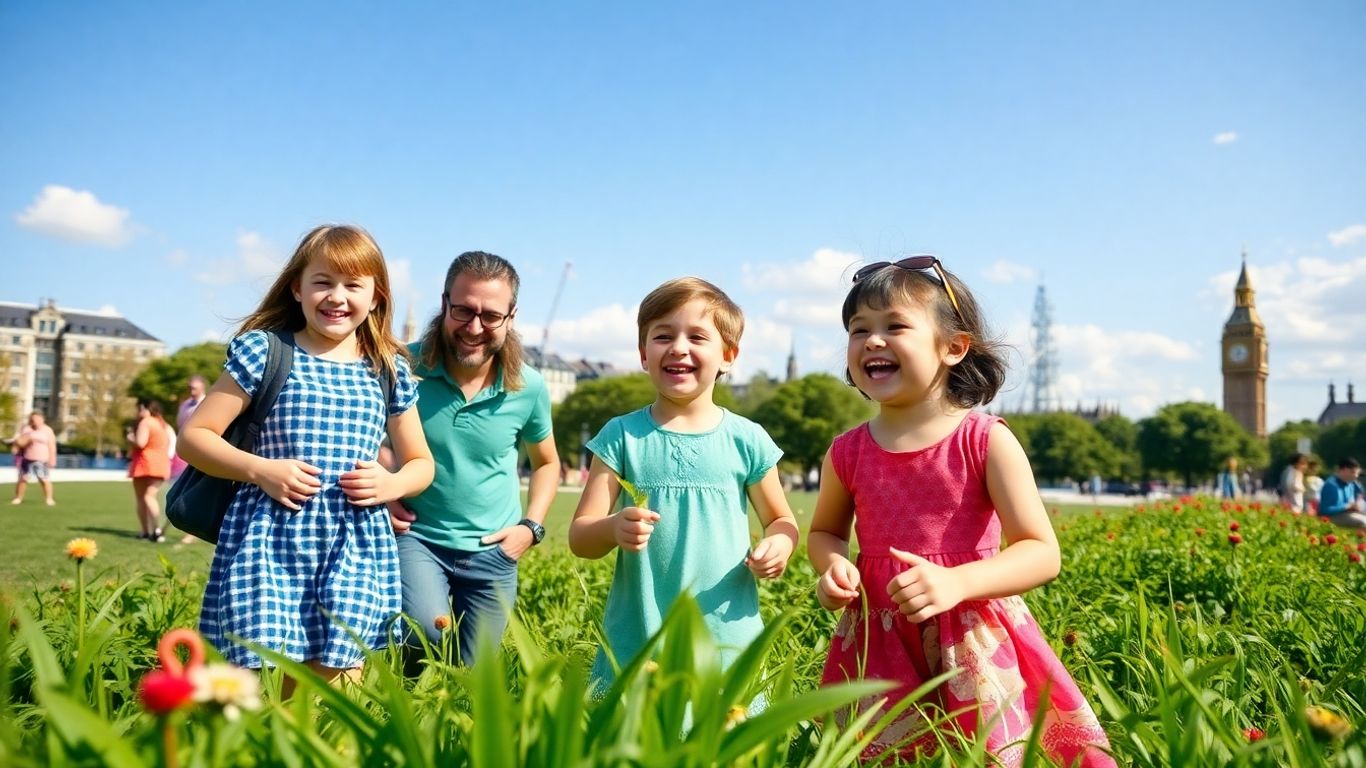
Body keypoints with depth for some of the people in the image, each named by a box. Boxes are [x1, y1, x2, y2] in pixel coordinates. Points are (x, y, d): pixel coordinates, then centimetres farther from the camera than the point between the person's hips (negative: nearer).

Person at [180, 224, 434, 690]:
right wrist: (259, 469, -12)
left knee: (335, 690, 0)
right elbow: (193, 435, 4)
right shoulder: (264, 352, 2)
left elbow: (421, 462, 20)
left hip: (356, 555, 2)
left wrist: (393, 484, -2)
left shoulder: (389, 371, 10)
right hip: (269, 547, -2)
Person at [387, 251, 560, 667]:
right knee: (426, 632, -28)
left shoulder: (529, 388, -6)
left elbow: (547, 462, 13)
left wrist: (532, 526, 1)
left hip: (492, 551, 2)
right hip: (415, 535, -2)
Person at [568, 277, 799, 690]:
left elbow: (782, 521, 13)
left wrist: (778, 546, -10)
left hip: (727, 640, 0)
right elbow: (579, 538, -2)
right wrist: (615, 529, -24)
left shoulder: (747, 440, 0)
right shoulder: (622, 436, -1)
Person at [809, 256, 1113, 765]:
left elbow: (1042, 553, -13)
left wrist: (957, 581, -29)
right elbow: (824, 532, 16)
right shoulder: (847, 452, -1)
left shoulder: (987, 442, -10)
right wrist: (834, 566, -8)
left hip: (974, 644, -2)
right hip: (880, 644, 3)